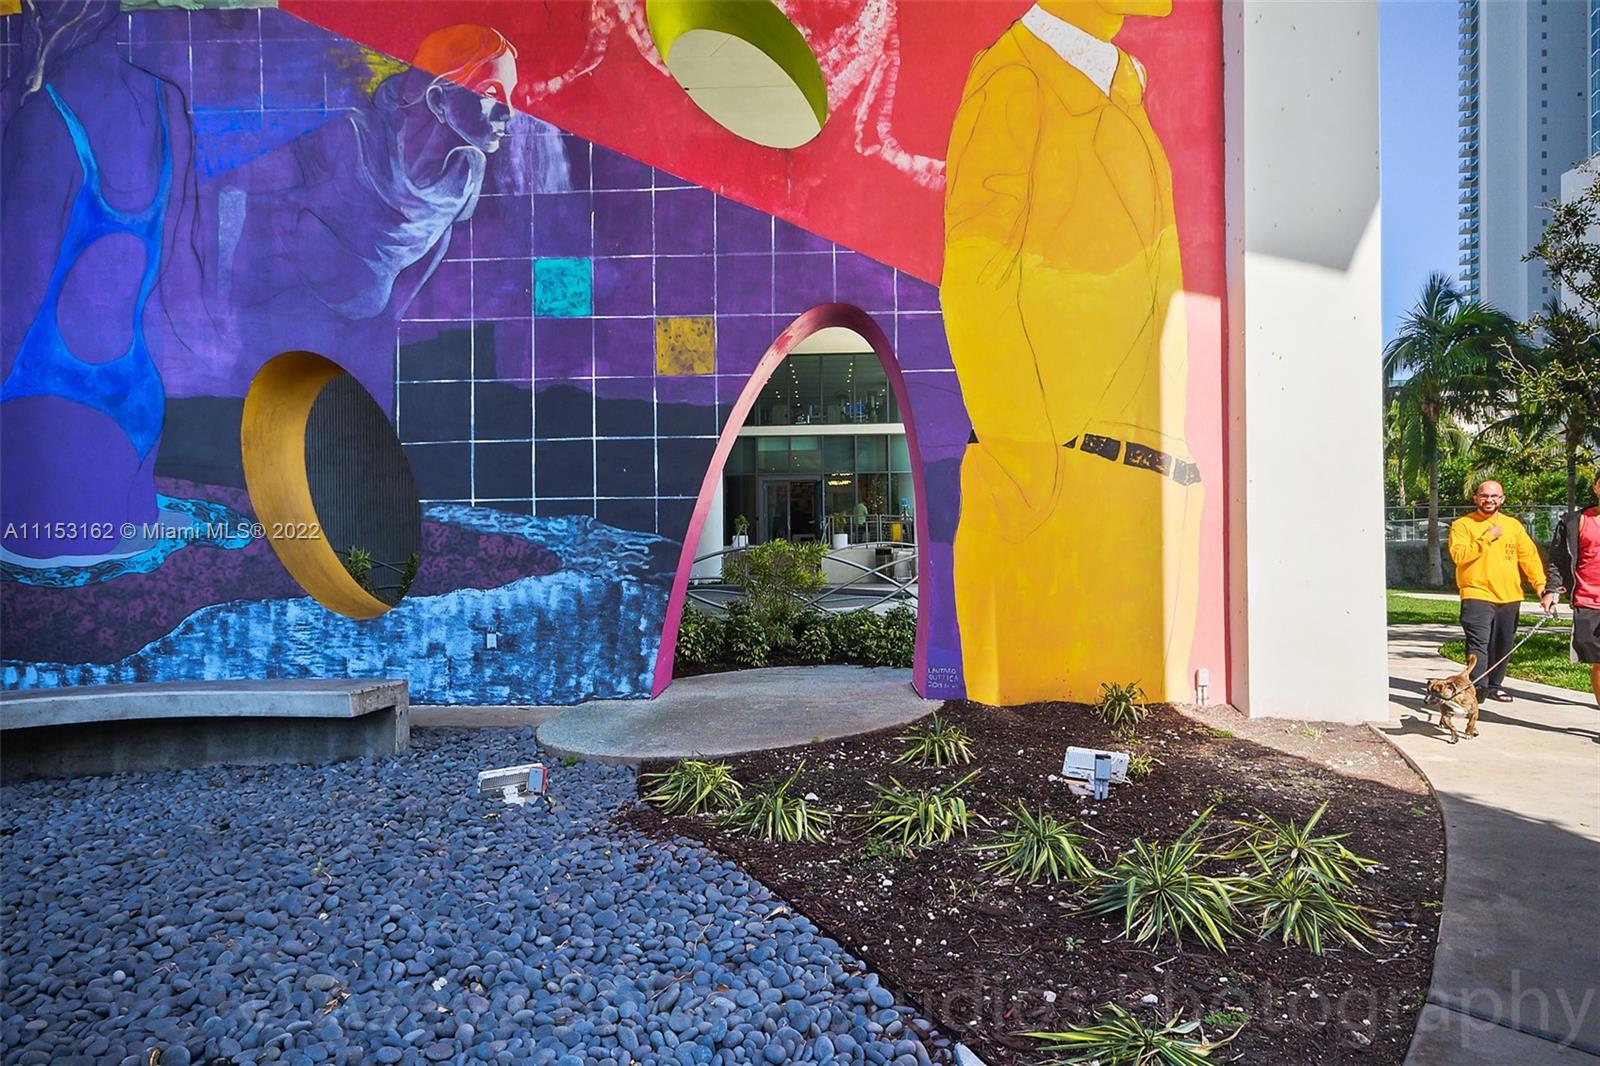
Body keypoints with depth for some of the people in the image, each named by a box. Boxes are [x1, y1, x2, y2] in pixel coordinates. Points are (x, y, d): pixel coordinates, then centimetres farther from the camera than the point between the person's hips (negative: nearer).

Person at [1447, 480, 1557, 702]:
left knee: (1502, 646, 12)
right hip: (1477, 595, -5)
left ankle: (1493, 685, 25)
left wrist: (1543, 588, 0)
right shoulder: (1462, 525, 0)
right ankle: (1478, 687, -18)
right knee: (1478, 643, -14)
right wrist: (1487, 538, -17)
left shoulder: (1513, 525, 12)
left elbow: (1530, 557, 8)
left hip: (1509, 597, 5)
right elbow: (1459, 555, -14)